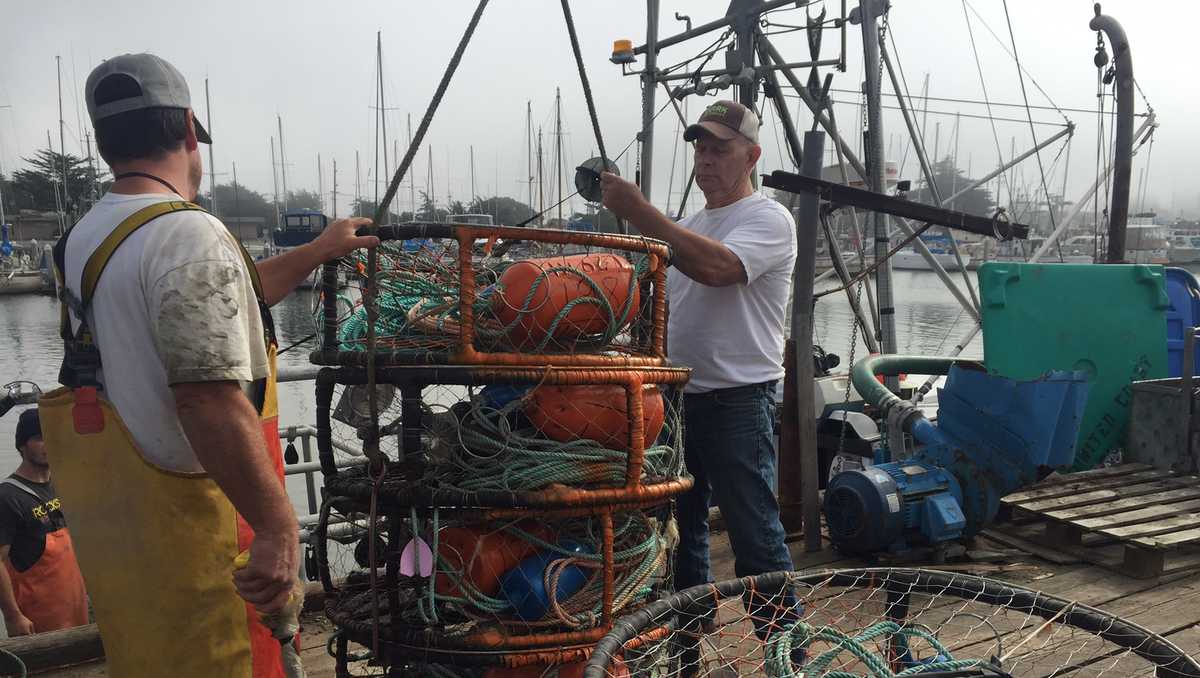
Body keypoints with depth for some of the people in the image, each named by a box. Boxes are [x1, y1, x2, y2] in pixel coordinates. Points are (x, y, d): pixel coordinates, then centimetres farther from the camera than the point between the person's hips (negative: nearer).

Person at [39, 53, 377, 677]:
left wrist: (318, 250, 27)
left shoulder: (84, 239, 10)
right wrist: (279, 525, -24)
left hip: (104, 512, 9)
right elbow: (211, 401, -28)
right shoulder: (189, 235, -20)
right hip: (186, 524, -9)